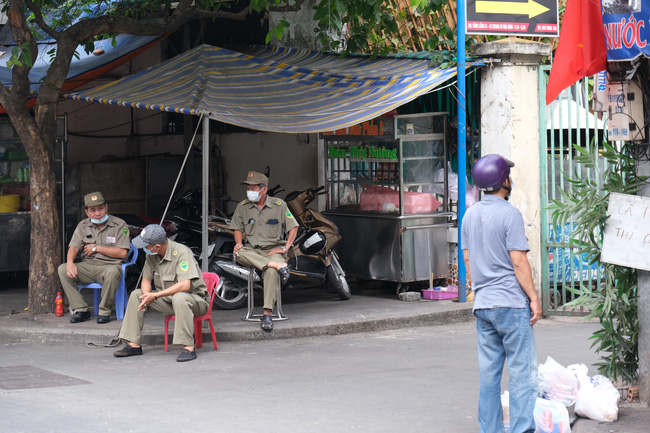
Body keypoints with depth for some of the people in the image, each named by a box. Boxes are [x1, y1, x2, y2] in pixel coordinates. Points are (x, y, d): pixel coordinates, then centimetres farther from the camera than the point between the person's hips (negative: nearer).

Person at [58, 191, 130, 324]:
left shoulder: (119, 225, -3)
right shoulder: (83, 226, 11)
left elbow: (123, 253, -10)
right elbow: (74, 247, 5)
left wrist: (96, 248, -8)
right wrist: (70, 262, -19)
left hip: (109, 265, -4)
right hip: (88, 266, 4)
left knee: (112, 272, -40)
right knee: (63, 269, -19)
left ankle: (104, 311, -21)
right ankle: (80, 309, -15)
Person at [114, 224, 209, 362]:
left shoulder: (181, 252, -23)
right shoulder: (151, 255, -1)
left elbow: (185, 285, -33)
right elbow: (146, 280, 10)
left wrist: (155, 296, -31)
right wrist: (146, 296, -15)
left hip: (195, 299, -7)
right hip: (168, 299, 7)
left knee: (179, 298, -39)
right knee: (136, 295, -5)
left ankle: (188, 347, -35)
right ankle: (133, 344, -2)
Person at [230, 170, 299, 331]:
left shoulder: (279, 205, 2)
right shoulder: (243, 207, 8)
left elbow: (293, 227, 6)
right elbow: (238, 229, 18)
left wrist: (284, 248, -5)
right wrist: (239, 243, -4)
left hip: (273, 249, -2)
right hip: (252, 251, 3)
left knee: (271, 272, -36)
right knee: (239, 253, -35)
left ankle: (267, 314, -37)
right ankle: (278, 265, -39)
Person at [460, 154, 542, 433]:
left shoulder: (470, 215, 10)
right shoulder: (509, 214, -12)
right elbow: (518, 262, -14)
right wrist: (534, 298, -9)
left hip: (482, 305, 7)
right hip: (511, 303, -7)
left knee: (488, 373, 10)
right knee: (522, 371, -4)